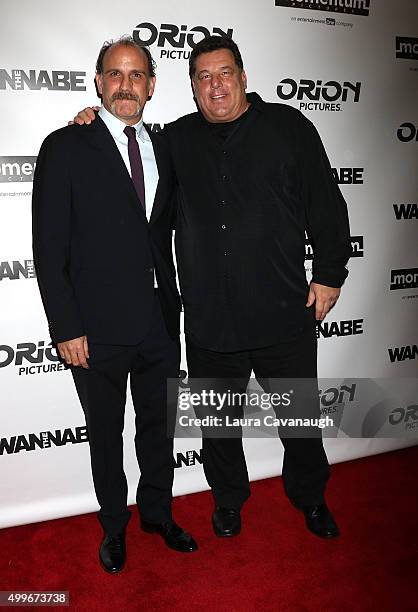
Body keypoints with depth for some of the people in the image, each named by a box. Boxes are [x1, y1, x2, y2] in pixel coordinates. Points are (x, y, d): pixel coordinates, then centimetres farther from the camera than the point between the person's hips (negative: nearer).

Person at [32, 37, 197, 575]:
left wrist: (173, 306, 7)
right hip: (97, 330, -4)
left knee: (158, 427, 19)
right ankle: (114, 526, 39)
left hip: (159, 325, 4)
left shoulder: (163, 149, 9)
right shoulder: (65, 147, -6)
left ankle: (157, 513, 43)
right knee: (106, 436, 15)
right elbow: (49, 248, -9)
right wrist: (66, 328, -13)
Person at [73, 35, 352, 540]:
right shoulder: (177, 139, 9)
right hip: (208, 318, 2)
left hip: (284, 311, -1)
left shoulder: (287, 127, 2)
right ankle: (228, 499, 42)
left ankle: (310, 497, 41)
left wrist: (329, 274, -2)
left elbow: (325, 205, 1)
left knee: (300, 416, 14)